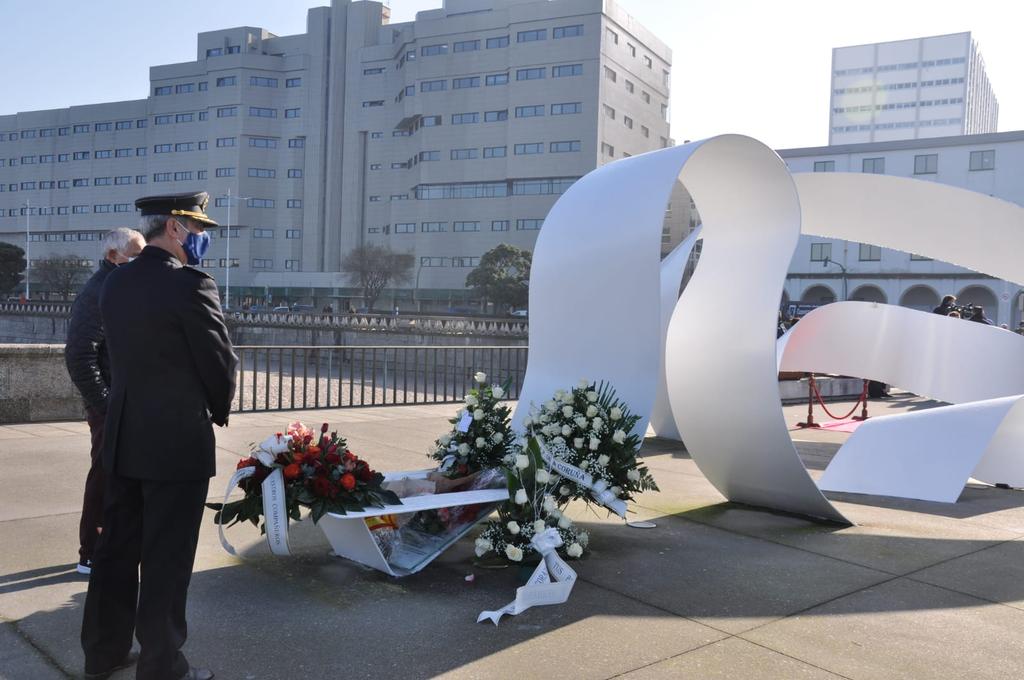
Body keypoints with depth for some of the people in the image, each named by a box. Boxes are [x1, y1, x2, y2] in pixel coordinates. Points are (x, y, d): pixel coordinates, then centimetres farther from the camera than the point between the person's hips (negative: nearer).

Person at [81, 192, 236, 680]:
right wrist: (218, 411, 8)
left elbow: (126, 353, 11)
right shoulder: (190, 284, -17)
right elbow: (220, 361, -12)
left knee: (116, 548, 18)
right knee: (166, 560, 4)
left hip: (123, 438, 8)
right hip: (178, 441, -7)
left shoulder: (115, 283, 6)